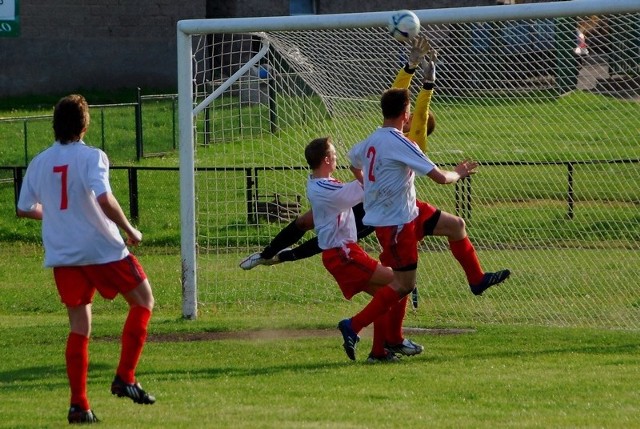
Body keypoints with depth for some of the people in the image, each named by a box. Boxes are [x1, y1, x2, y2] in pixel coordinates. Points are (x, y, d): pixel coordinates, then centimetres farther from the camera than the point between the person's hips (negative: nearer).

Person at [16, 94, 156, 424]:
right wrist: (130, 231, -11)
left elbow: (25, 208, 13)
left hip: (61, 255, 5)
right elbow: (104, 199, -24)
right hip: (102, 249, -5)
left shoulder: (39, 162, 6)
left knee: (79, 326, 9)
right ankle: (125, 378, 3)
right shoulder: (91, 157, -10)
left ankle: (78, 404, 3)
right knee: (143, 300, 12)